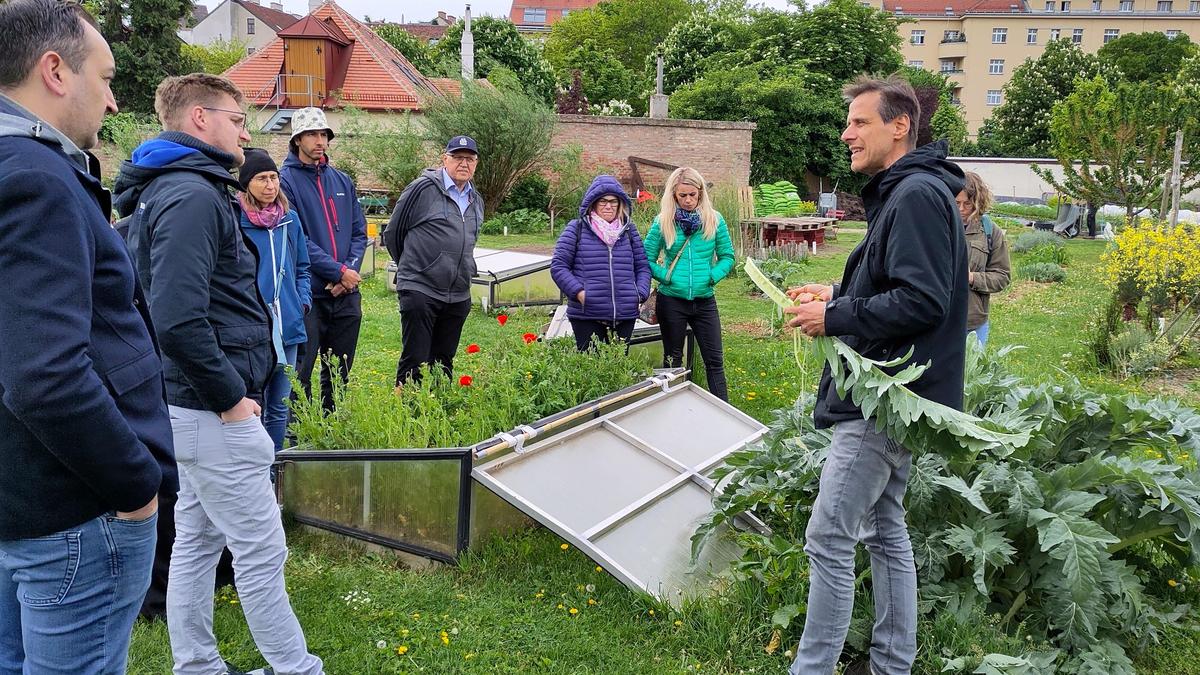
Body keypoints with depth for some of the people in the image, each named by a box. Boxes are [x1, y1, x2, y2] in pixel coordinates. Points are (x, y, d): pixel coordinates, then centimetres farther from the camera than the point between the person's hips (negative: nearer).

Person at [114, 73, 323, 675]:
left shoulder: (164, 190, 14)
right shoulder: (193, 195, -18)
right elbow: (179, 319, -28)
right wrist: (231, 396, -17)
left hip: (189, 405, 10)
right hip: (211, 415, -10)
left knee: (196, 542, 18)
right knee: (261, 553, 1)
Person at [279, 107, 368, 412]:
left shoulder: (343, 181, 12)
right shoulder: (285, 181, -6)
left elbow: (359, 232, 10)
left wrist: (351, 269, -7)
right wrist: (338, 270, -15)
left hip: (346, 294, 6)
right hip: (307, 295, -6)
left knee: (341, 373, 15)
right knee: (299, 374, 0)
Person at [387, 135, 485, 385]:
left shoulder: (476, 201, 14)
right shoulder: (423, 188, -7)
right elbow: (394, 231, 2)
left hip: (458, 296, 6)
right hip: (420, 290, -6)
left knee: (444, 362, 13)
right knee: (415, 360, -6)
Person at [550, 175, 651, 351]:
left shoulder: (629, 229, 14)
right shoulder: (576, 229, 3)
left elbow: (643, 266, 15)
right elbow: (558, 266, 0)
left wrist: (640, 293, -1)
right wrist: (578, 292, -12)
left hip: (625, 316, 3)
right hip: (587, 317, -3)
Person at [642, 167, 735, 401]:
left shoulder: (714, 220, 0)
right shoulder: (663, 222, -3)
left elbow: (727, 256, 5)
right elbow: (647, 260, -1)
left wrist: (712, 276, -10)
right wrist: (666, 276, -14)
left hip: (705, 300, 1)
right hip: (671, 300, -1)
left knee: (715, 359, 5)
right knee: (672, 360, 12)